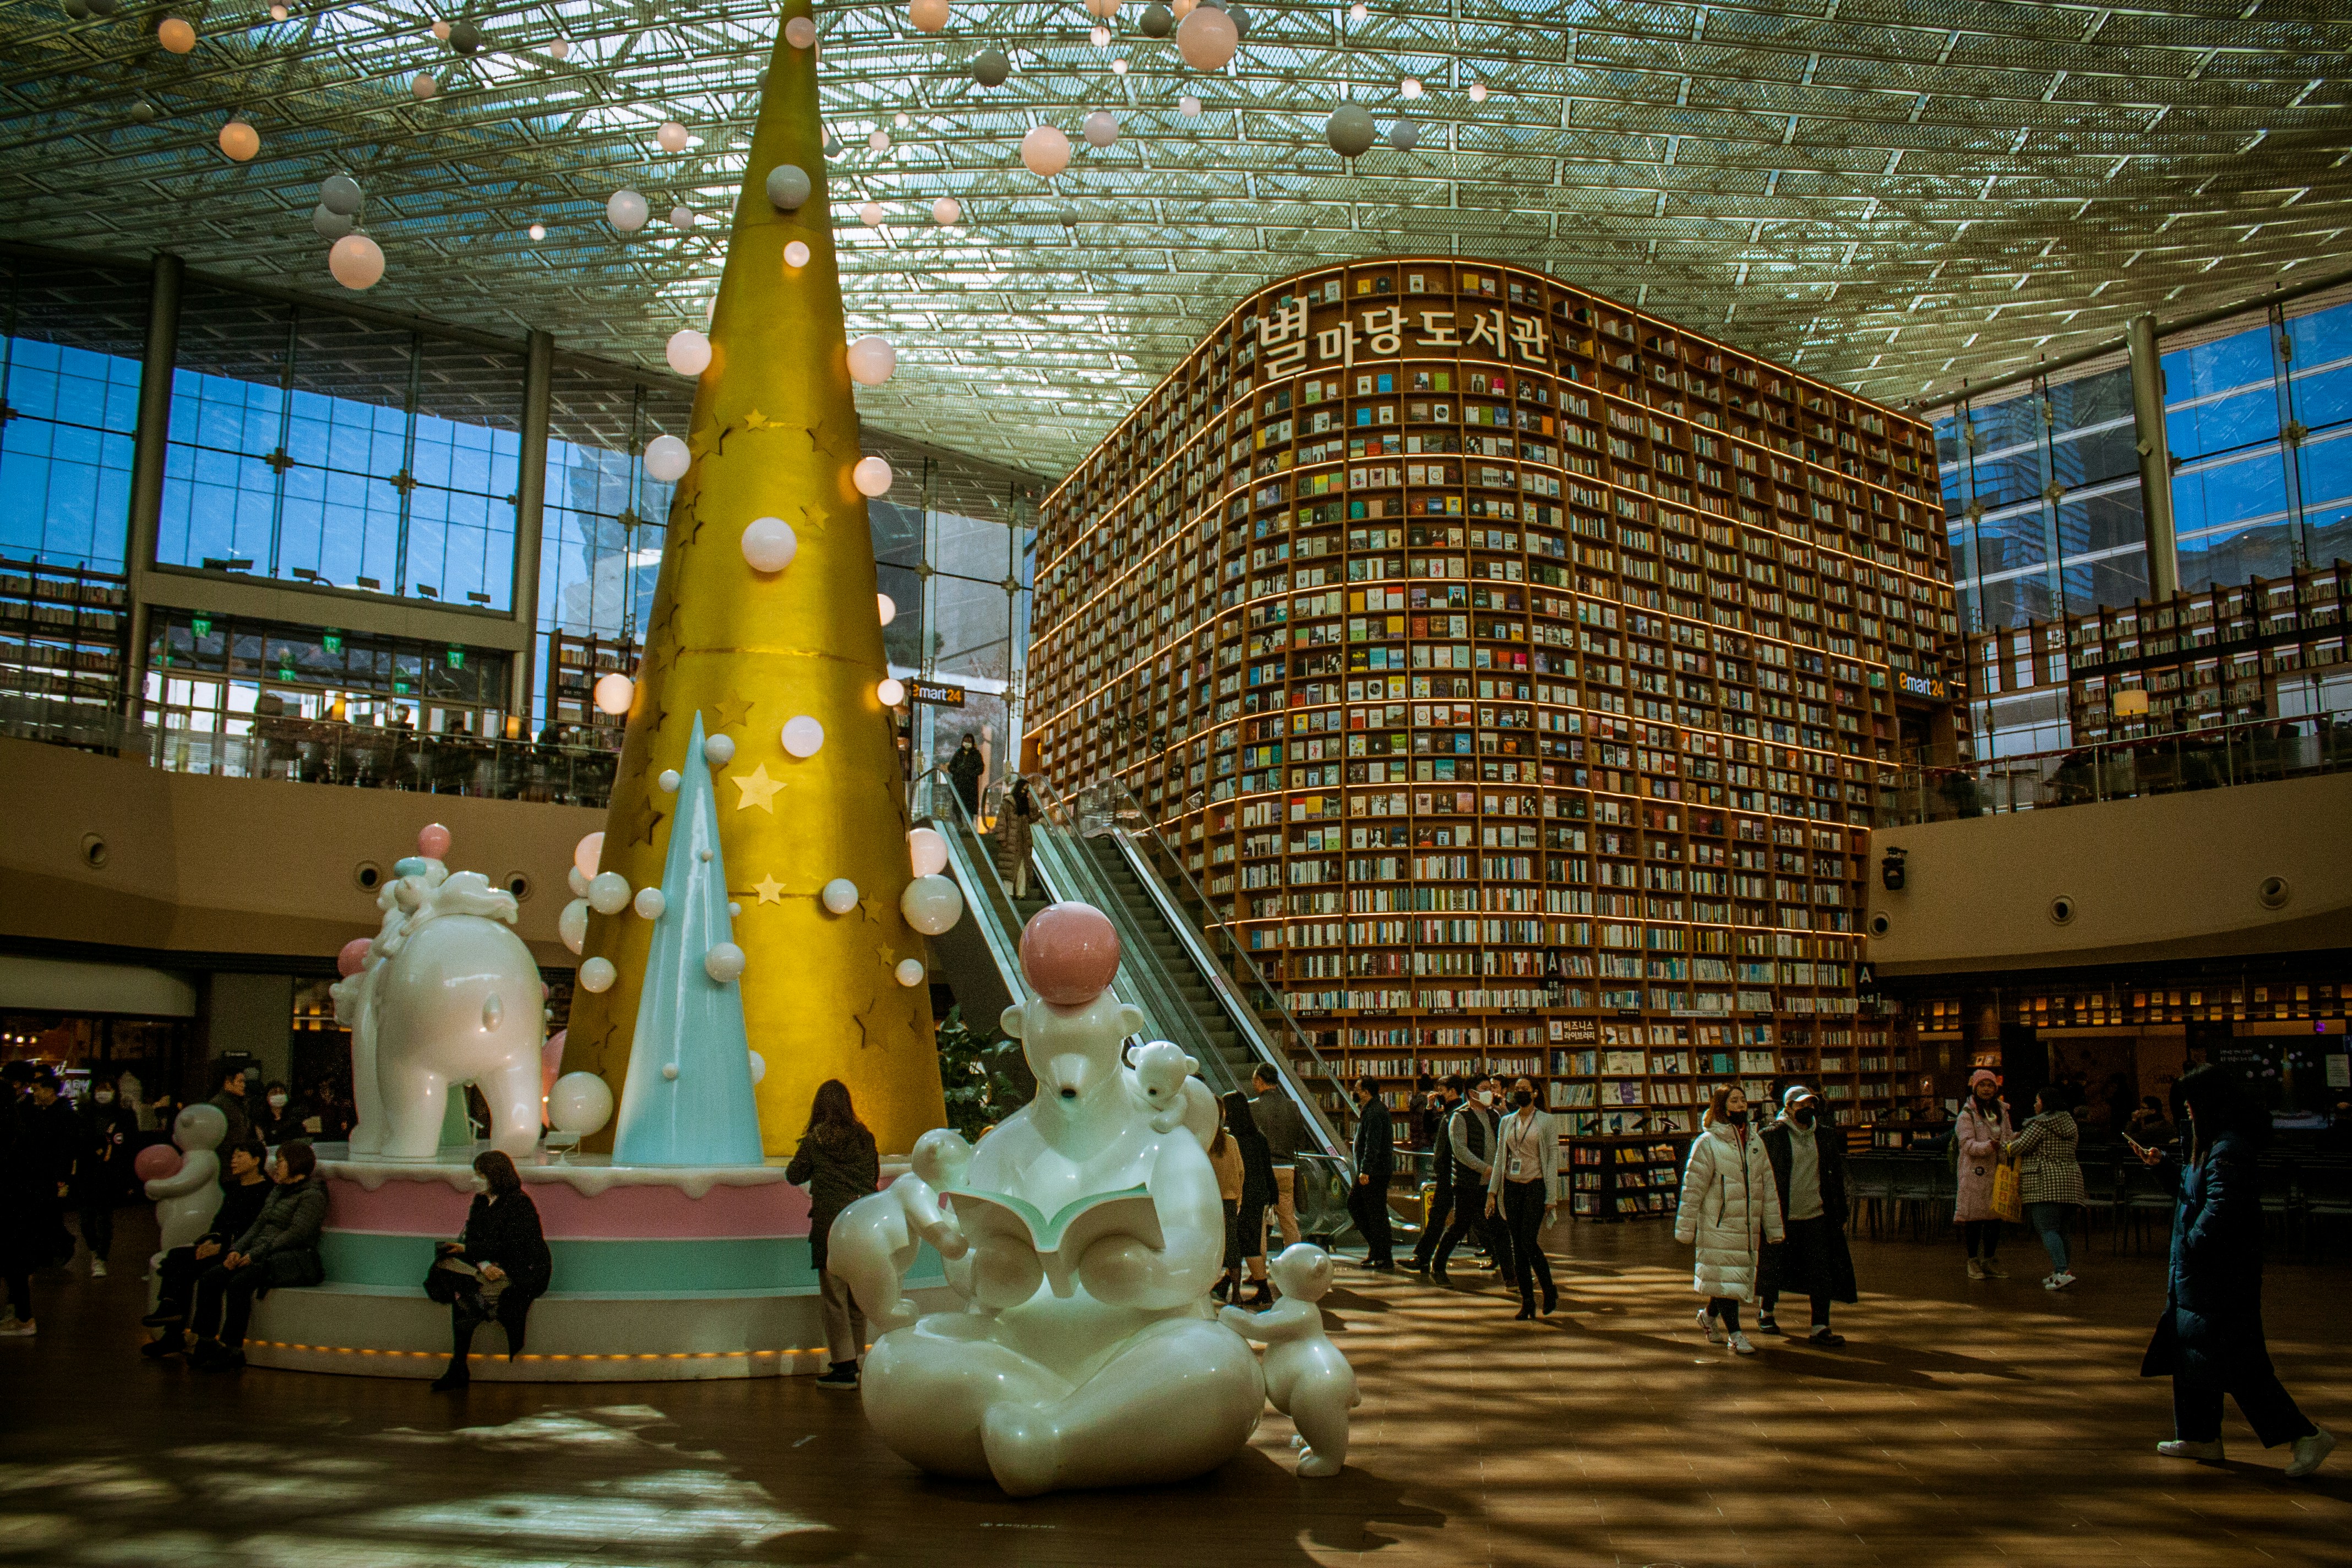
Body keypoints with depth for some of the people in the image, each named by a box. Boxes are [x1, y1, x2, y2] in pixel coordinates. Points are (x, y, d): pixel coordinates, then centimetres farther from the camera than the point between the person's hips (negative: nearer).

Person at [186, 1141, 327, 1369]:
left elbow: (296, 1234, -15)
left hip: (295, 1261, -8)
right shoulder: (278, 1191, 23)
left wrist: (255, 1254, -19)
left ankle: (232, 1349, -23)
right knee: (208, 1279, -12)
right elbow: (258, 1226, 18)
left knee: (239, 1282, -31)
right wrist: (237, 1250, 0)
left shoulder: (312, 1195, -5)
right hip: (262, 1258, 8)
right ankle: (205, 1344, -10)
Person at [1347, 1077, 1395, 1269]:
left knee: (1376, 1213, -5)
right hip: (1370, 1172, 11)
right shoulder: (1369, 1109, 16)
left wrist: (1365, 1171, -26)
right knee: (1354, 1204, 16)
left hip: (1376, 1172, -11)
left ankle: (1384, 1258, 1)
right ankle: (1376, 1247, 20)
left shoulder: (1375, 1112, -18)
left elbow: (1372, 1144, -25)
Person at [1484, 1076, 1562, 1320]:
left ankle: (1550, 1291, 7)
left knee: (1528, 1241, -13)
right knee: (1517, 1245, 3)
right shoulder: (1506, 1122, 11)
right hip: (1511, 1187, 4)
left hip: (1536, 1186, -4)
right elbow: (1499, 1158, 12)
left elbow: (1553, 1159, -4)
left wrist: (1552, 1197, -11)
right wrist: (1492, 1192, 5)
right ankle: (1527, 1302, 9)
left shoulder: (1546, 1121, -1)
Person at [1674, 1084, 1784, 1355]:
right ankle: (1735, 1336, 5)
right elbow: (1693, 1188, -8)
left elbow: (1768, 1187, 14)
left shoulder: (1755, 1143, 11)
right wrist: (1685, 1229, -10)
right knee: (1726, 1278, -6)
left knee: (1738, 1279, 12)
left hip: (1749, 1229, 6)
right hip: (1718, 1227, -6)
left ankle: (1709, 1315, 36)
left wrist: (1774, 1228, 11)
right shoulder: (1707, 1143, -8)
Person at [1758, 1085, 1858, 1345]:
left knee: (1822, 1272, -1)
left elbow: (1837, 1175, 14)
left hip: (1817, 1216, 3)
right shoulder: (1771, 1136, -7)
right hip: (1782, 1217, -3)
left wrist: (1841, 1214, 12)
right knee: (1774, 1268, 9)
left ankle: (1820, 1328, 5)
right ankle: (1766, 1312, 32)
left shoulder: (1827, 1135, 7)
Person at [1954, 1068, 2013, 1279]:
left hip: (1998, 1172, 6)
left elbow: (2008, 1137, 19)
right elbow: (1968, 1144, -14)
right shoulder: (1967, 1114, -6)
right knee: (1975, 1218, -2)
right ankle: (1973, 1263, 9)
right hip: (1975, 1173, -6)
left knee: (1996, 1217, 9)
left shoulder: (2001, 1112, 14)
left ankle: (1990, 1261, 21)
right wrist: (1989, 1146, -31)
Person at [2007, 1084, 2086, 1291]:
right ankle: (2058, 1273, 13)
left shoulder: (2041, 1123, -9)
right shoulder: (2069, 1123, 17)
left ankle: (2063, 1272, -21)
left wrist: (2003, 1147, 10)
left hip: (2045, 1182, -8)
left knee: (2047, 1229, -10)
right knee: (2060, 1229, 12)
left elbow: (2020, 1146, -10)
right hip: (2070, 1179, 8)